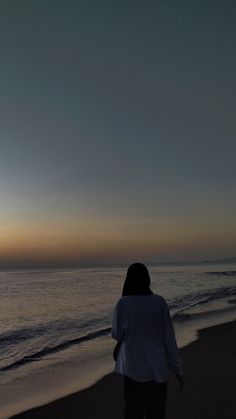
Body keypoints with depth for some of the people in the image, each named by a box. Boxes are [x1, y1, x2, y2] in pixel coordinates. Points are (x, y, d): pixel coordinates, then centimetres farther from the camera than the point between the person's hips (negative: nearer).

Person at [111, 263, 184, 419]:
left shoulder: (123, 304, -13)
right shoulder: (159, 302, -9)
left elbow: (117, 335, -1)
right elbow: (169, 339, -5)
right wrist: (178, 369, 4)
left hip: (134, 368, -1)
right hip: (158, 368, 1)